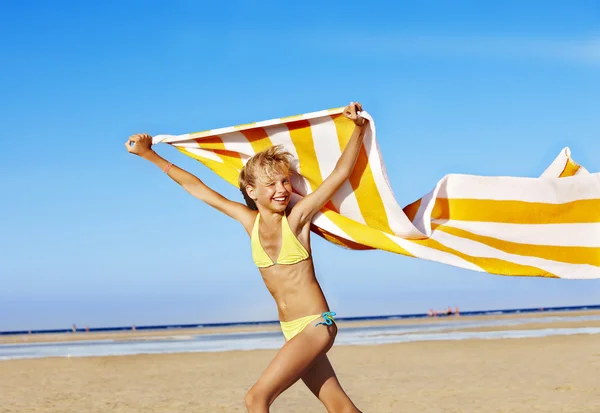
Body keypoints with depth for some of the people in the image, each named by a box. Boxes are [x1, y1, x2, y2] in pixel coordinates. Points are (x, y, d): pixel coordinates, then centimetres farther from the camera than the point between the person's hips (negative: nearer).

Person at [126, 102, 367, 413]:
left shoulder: (297, 218, -10)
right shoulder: (250, 221, 4)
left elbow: (340, 173, -15)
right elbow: (198, 189, 10)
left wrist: (359, 129, -26)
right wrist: (149, 155, 12)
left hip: (316, 326, -6)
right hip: (292, 330, 6)